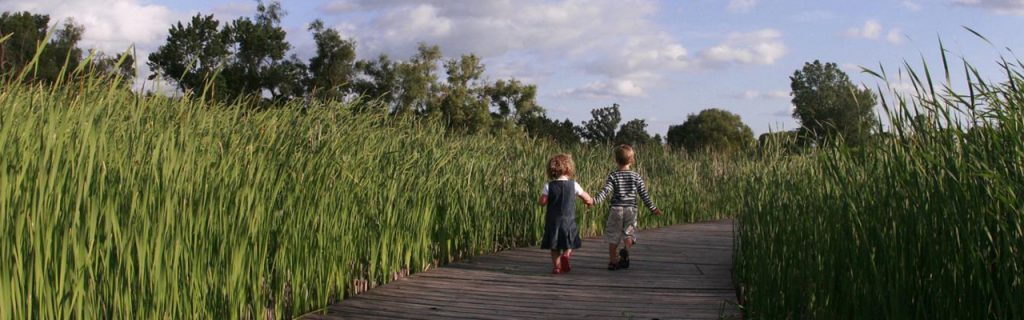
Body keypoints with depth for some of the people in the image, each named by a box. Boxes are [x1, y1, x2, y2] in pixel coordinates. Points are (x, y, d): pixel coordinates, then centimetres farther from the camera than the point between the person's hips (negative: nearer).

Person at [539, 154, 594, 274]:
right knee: (569, 244, 13)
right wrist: (590, 201, 28)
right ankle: (566, 254, -13)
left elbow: (542, 201, -12)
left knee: (554, 247, 9)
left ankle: (556, 266, 4)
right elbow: (587, 198, 4)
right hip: (568, 220, -1)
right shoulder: (573, 185, -4)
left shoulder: (549, 186, -5)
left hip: (553, 220, 1)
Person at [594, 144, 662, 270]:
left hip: (616, 209, -1)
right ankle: (626, 249, -22)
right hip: (631, 209, 1)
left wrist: (595, 200, -23)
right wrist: (653, 208, 8)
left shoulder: (613, 176, -3)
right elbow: (643, 194, 2)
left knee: (613, 237, 8)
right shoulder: (636, 176, 2)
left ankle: (612, 261, 11)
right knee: (629, 234, 8)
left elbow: (606, 190, -17)